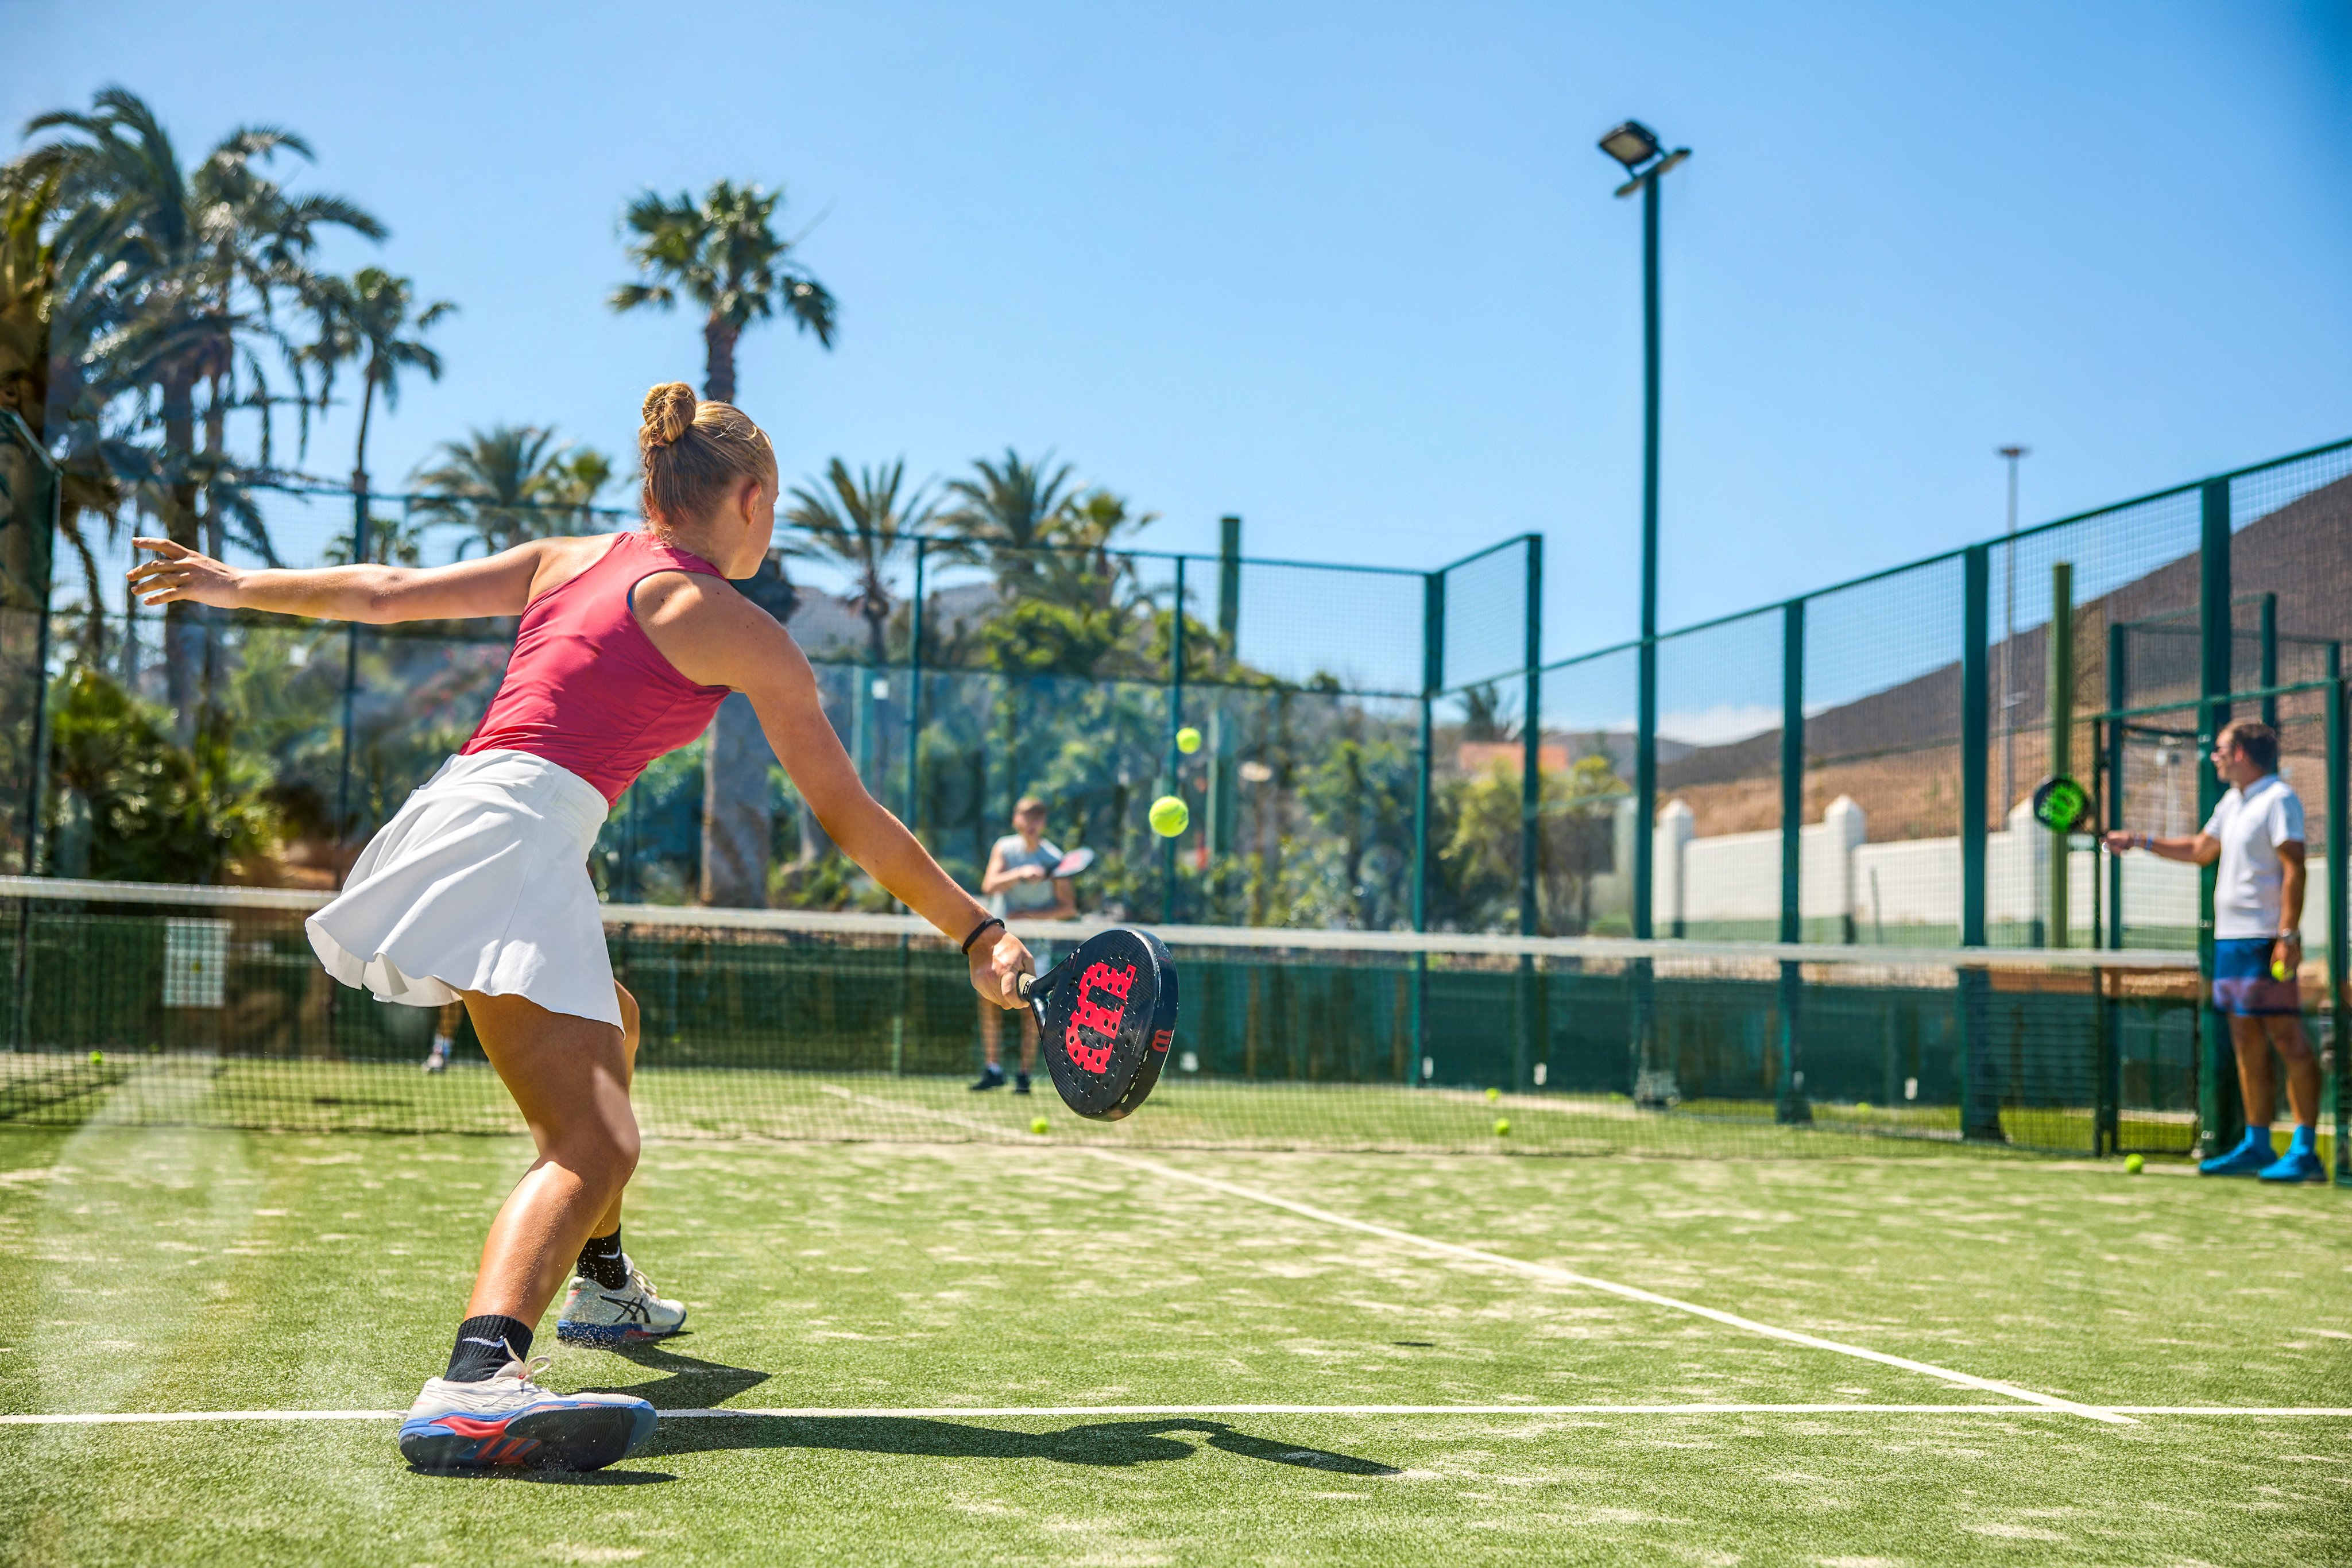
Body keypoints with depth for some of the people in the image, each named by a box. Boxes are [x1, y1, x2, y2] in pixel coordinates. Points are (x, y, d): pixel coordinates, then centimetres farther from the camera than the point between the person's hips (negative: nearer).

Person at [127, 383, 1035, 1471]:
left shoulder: (566, 560, 19)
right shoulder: (742, 632, 1)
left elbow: (385, 592, 19)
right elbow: (848, 818, 2)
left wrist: (238, 585, 36)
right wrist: (977, 933, 9)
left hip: (456, 812, 9)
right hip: (515, 838, -9)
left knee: (609, 1026, 33)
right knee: (594, 1145, -22)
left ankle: (603, 1287, 50)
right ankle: (475, 1388, -49)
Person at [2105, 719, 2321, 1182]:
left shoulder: (2279, 799, -9)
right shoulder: (2232, 802, 18)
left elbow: (2294, 868, -17)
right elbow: (2201, 850, 32)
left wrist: (2289, 935, -23)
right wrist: (2139, 841, 29)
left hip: (2265, 939, -9)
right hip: (2230, 937, 9)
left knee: (2288, 1039, -9)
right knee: (2247, 1043, 10)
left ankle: (2305, 1151, -8)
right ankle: (2257, 1145, 15)